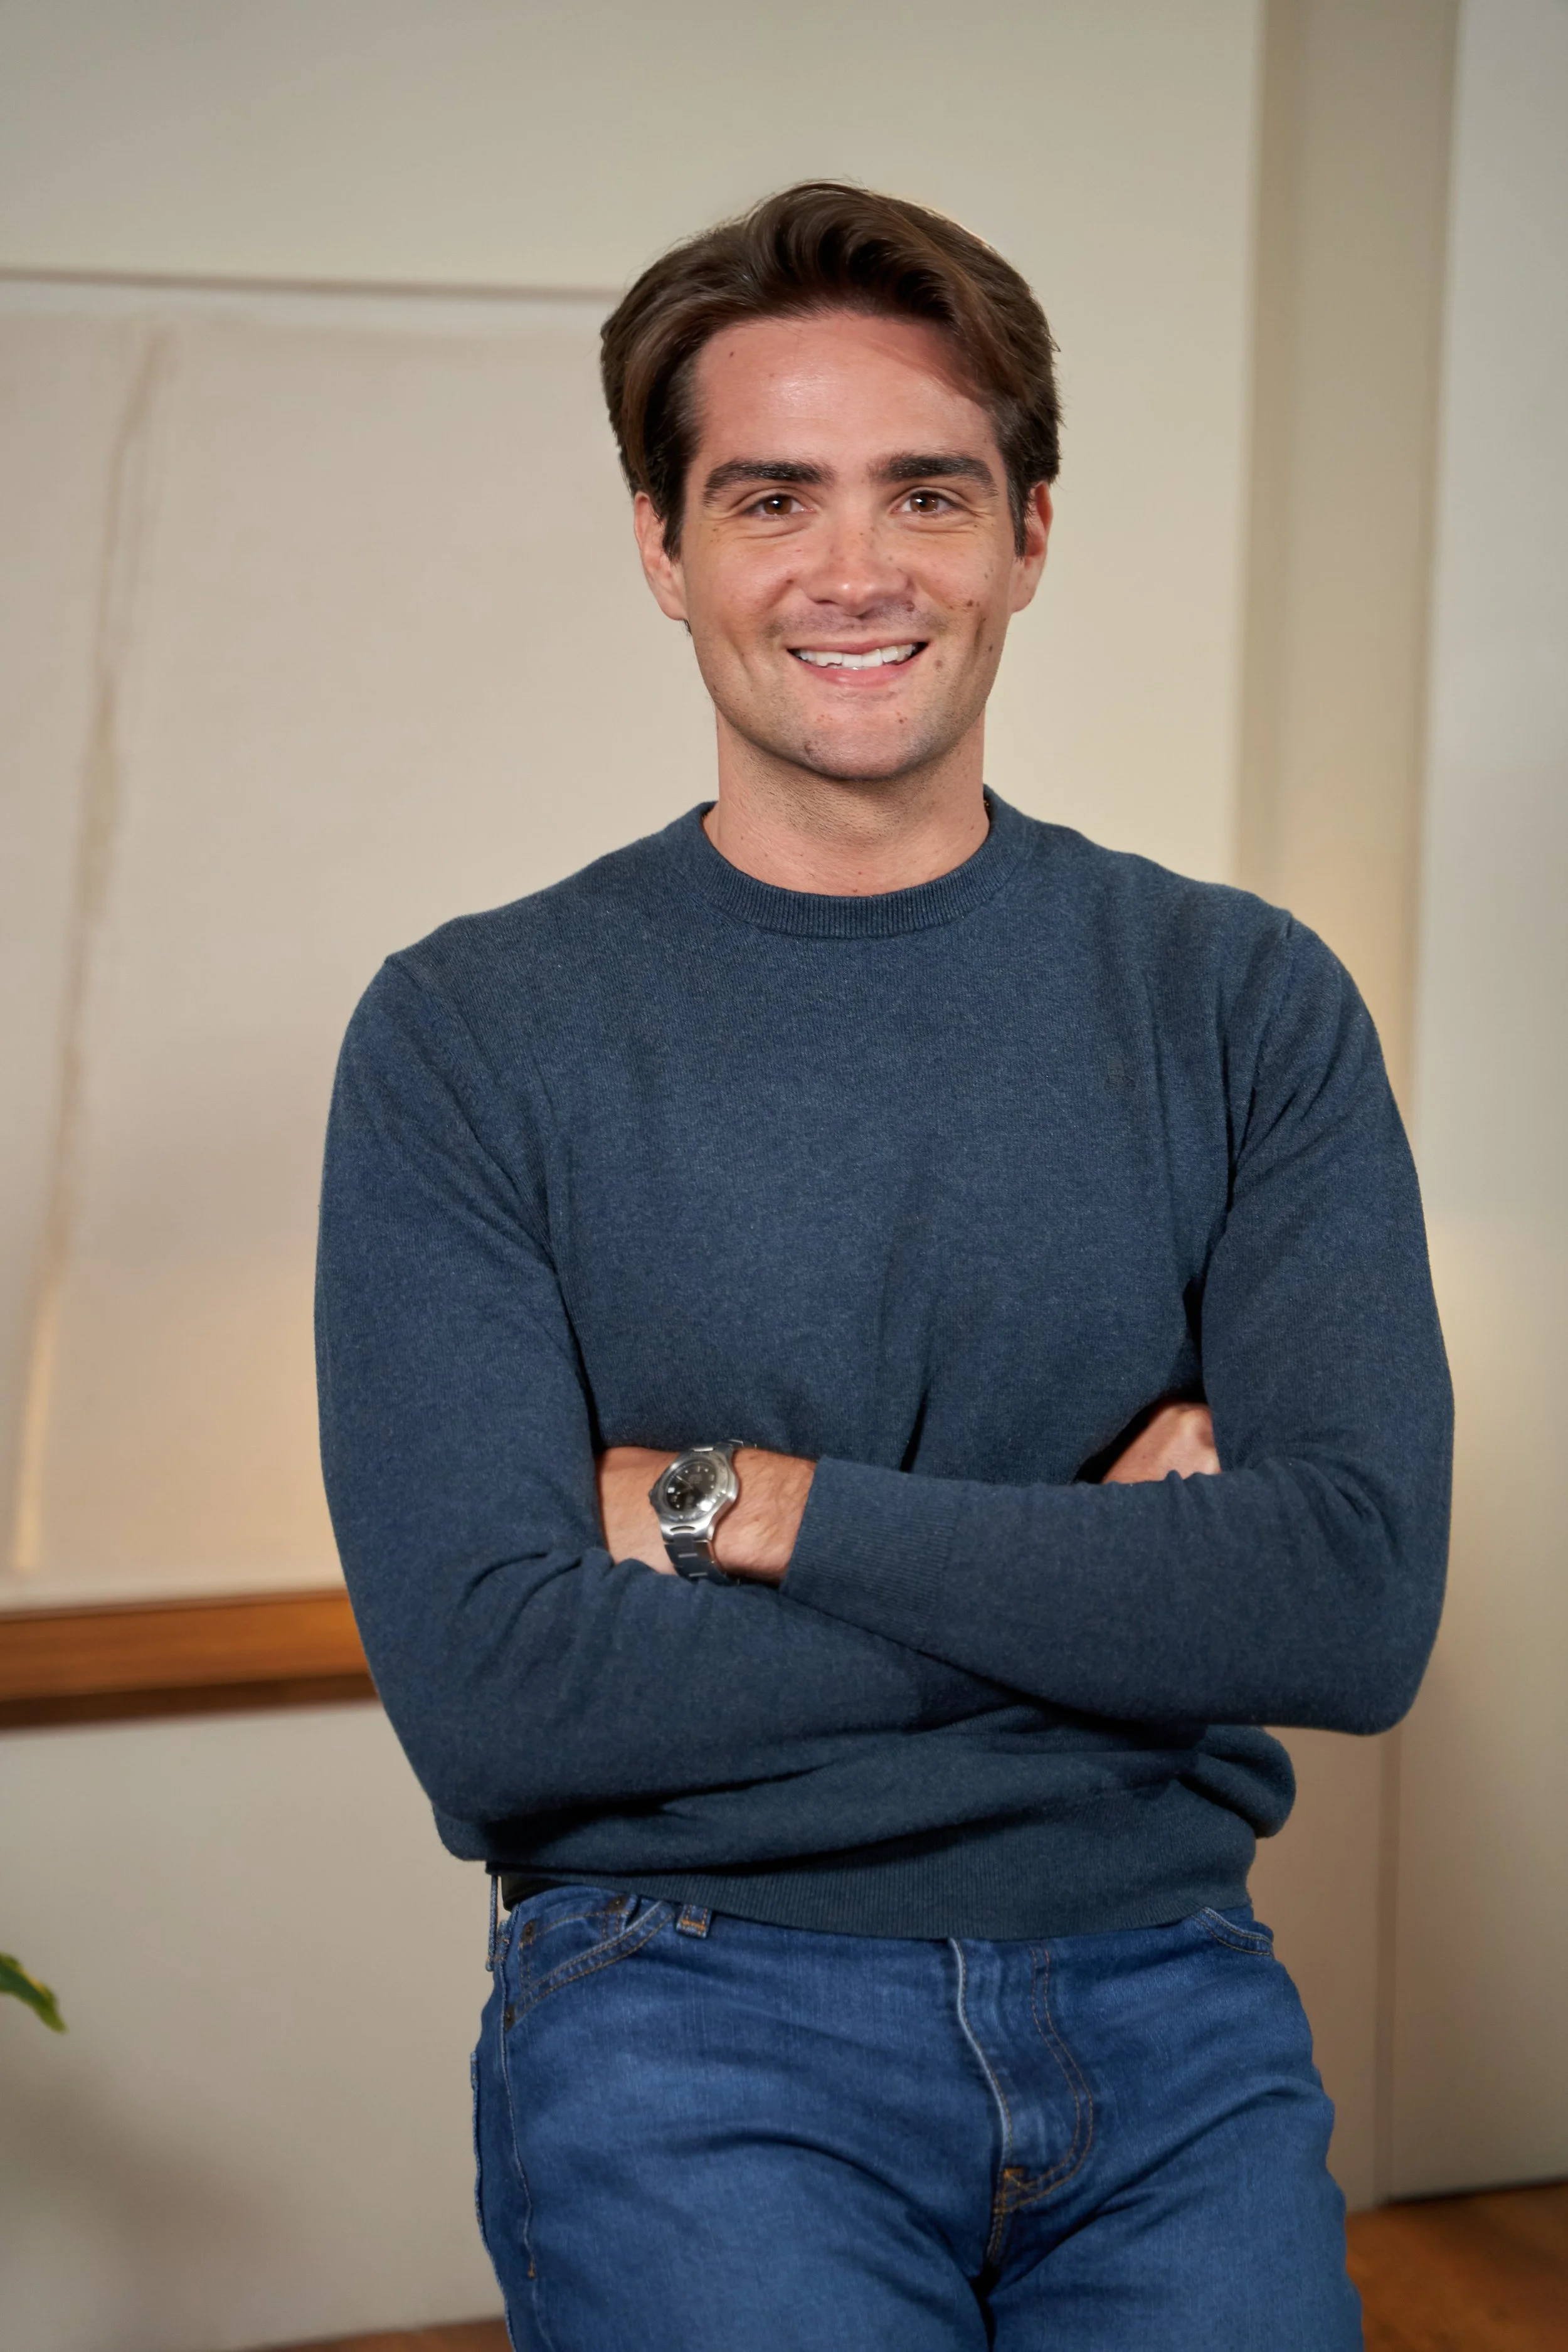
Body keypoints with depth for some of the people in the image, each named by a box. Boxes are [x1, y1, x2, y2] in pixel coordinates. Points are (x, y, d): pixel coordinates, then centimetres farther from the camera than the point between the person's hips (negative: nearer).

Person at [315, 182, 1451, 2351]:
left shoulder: (1246, 1004, 4)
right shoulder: (471, 1037, -2)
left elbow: (1363, 1604, -8)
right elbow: (490, 1693, -12)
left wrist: (751, 1504, -12)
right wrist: (1114, 1569, -10)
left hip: (1170, 2009, 2)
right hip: (690, 2014, -2)